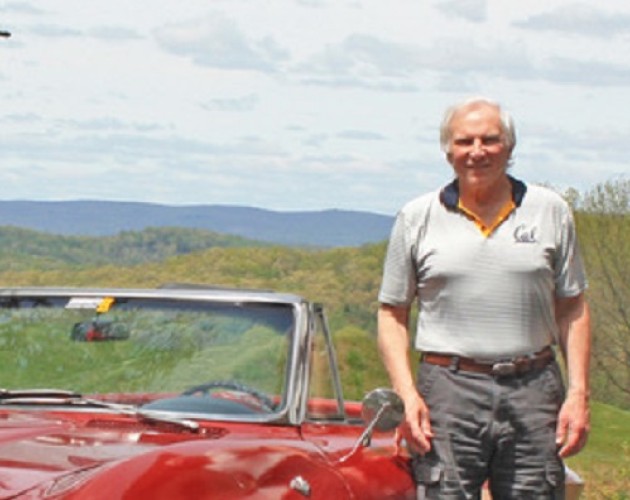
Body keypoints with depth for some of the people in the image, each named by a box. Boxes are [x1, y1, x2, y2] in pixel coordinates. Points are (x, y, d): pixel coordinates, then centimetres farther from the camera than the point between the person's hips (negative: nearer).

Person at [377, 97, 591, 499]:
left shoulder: (550, 212, 9)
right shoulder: (417, 218, 7)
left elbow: (572, 309, 11)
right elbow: (392, 314, 9)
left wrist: (579, 393, 1)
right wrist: (408, 395, -4)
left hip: (534, 391, 1)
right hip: (448, 393, -1)